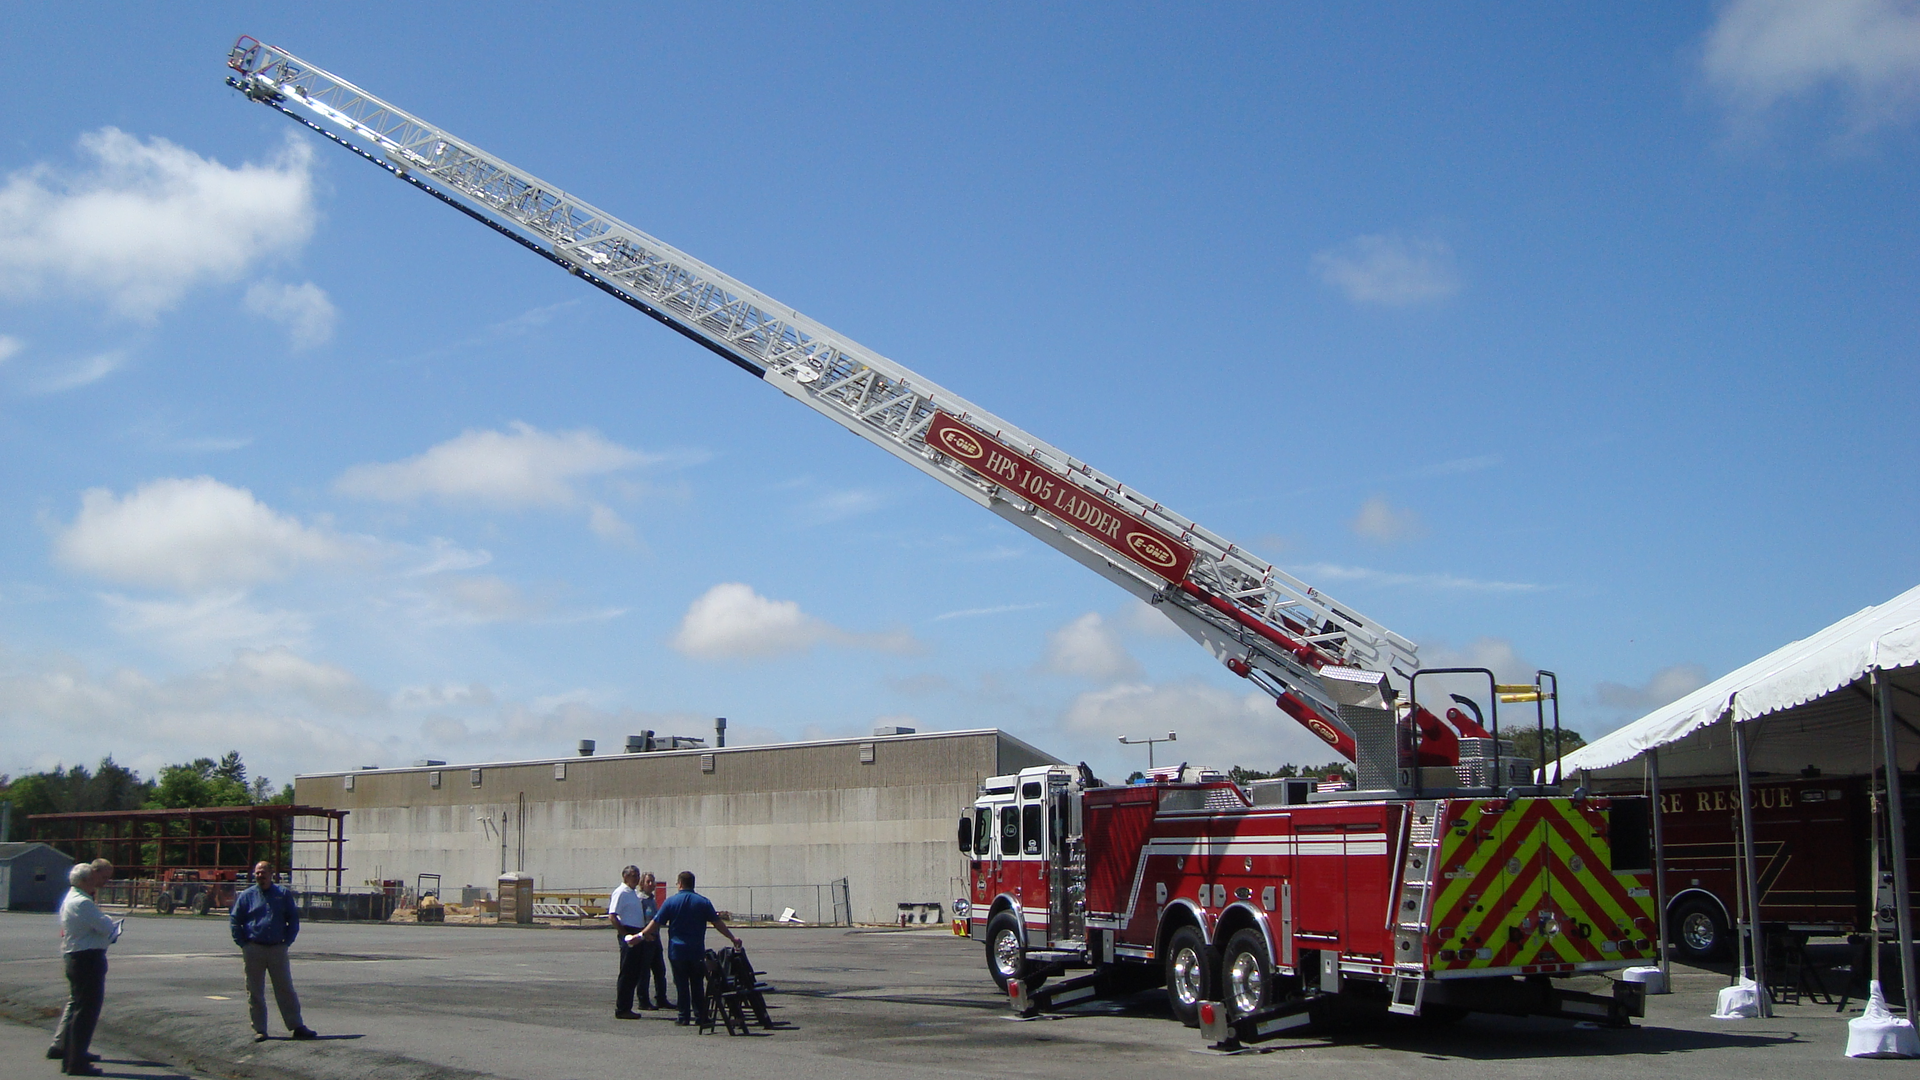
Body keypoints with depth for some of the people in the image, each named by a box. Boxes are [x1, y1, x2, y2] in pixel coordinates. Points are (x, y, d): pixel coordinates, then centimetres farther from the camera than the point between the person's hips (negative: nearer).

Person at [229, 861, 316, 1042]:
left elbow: (294, 920, 11)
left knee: (285, 990, 2)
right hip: (253, 950, 0)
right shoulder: (246, 896, 6)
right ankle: (259, 1029, 9)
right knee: (255, 992, 2)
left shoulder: (283, 895, 7)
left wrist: (287, 941, 2)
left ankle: (297, 1026, 5)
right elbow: (234, 921, 8)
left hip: (278, 949, 0)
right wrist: (243, 944, 0)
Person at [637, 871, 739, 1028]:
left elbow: (655, 923, -2)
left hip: (677, 951, -1)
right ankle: (700, 1016, 8)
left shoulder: (671, 901, -3)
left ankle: (684, 1017, 5)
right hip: (697, 951, 1)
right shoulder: (703, 902, 0)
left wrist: (641, 935, 12)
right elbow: (718, 923, 1)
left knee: (681, 985, 5)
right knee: (697, 985, 9)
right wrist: (733, 938, 9)